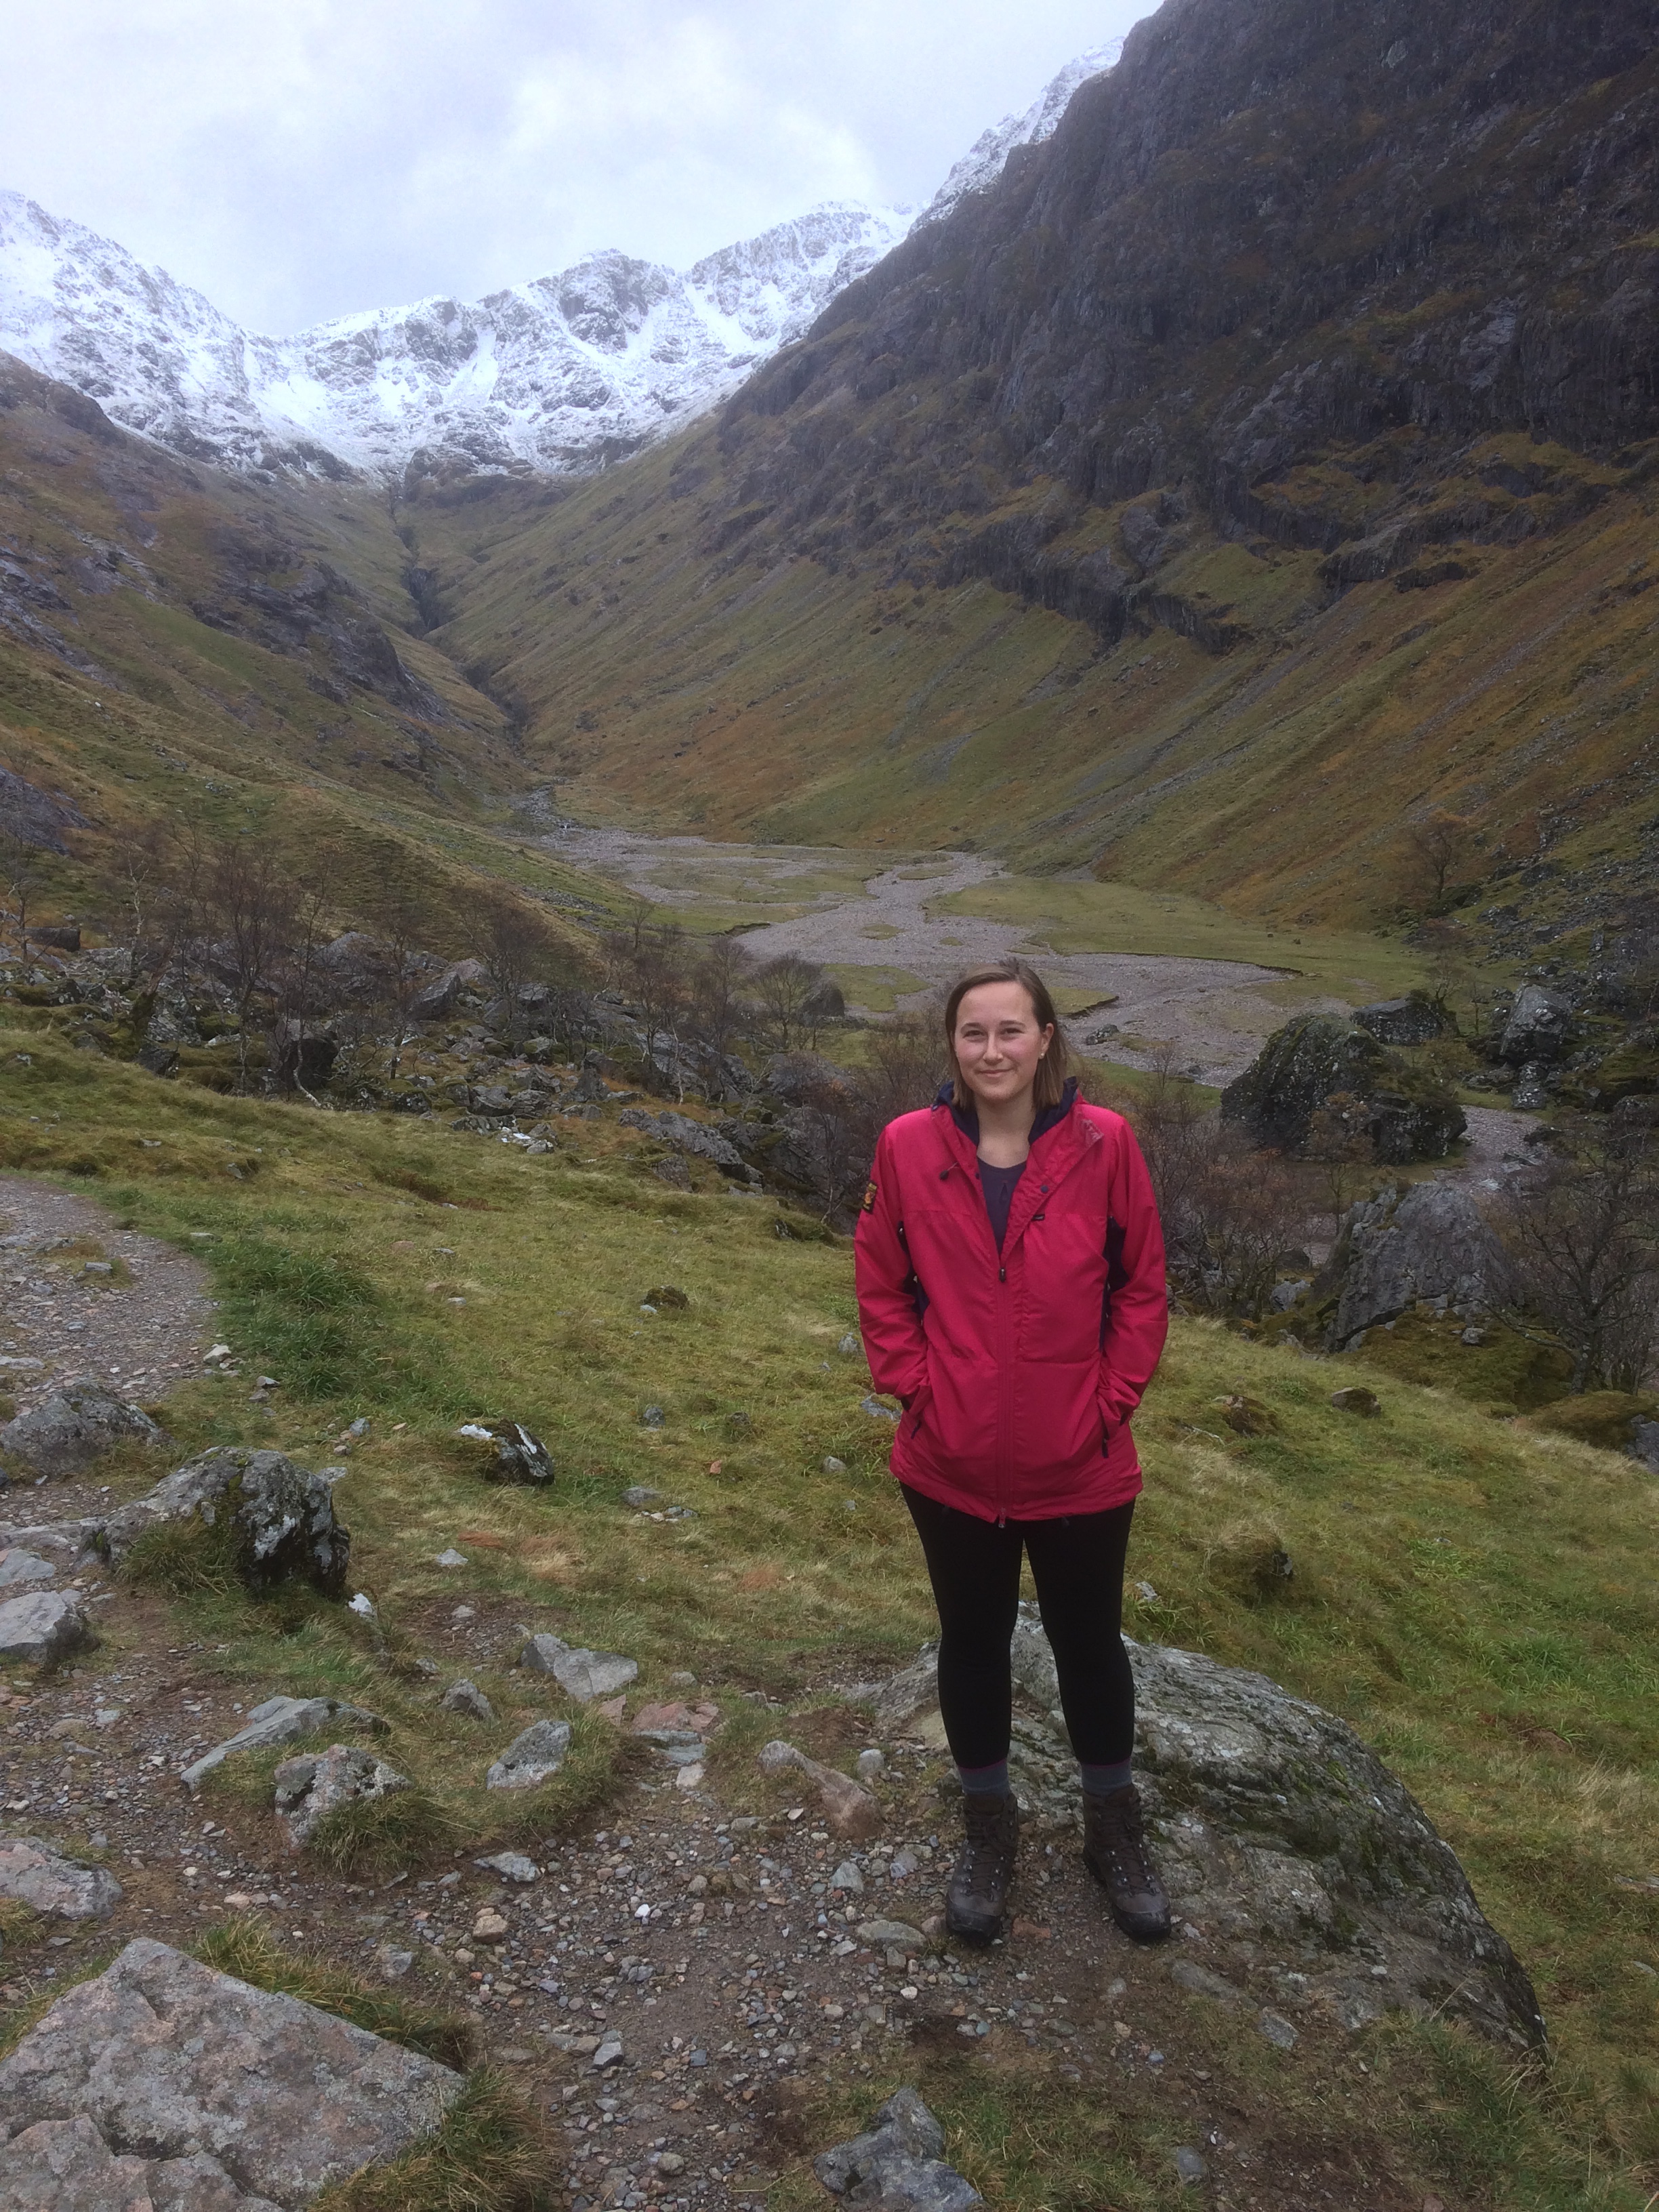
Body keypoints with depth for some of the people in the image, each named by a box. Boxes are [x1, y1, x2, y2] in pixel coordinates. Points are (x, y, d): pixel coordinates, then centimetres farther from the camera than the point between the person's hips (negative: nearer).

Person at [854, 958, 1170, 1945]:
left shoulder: (1102, 1144, -12)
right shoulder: (910, 1146, -9)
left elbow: (1142, 1287, -3)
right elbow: (882, 1288, 1)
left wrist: (1110, 1401, -8)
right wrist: (917, 1390, -7)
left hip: (1081, 1470, -1)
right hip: (952, 1467, 1)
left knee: (1090, 1643, 19)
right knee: (973, 1642, 20)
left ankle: (1115, 1830, 44)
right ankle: (989, 1826, 44)